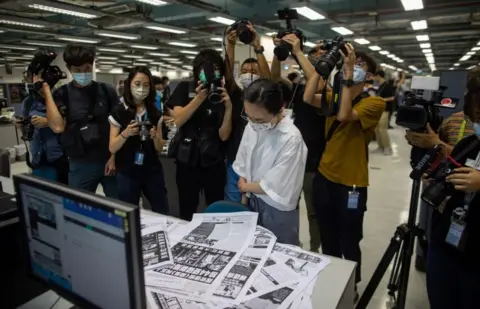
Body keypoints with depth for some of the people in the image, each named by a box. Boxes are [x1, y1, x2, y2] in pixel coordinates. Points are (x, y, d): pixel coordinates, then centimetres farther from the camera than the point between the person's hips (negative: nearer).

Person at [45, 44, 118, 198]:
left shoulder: (107, 90, -1)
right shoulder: (62, 94, -1)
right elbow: (58, 126, -14)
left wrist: (114, 157, -5)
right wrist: (46, 90, -13)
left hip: (110, 160, 0)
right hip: (80, 165, 0)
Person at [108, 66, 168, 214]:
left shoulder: (156, 113, 3)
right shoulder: (118, 112, -6)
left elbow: (159, 149, 4)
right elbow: (112, 148, -6)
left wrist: (155, 137, -16)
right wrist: (125, 133, -23)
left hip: (153, 172, 3)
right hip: (127, 174, -2)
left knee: (163, 214, 8)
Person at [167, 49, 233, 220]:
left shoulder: (223, 94, 1)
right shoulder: (185, 89, 1)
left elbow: (224, 135, -7)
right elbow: (178, 121, -13)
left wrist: (228, 107, -20)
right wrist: (199, 98, -21)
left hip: (214, 162, 1)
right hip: (187, 160, 0)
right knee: (186, 212, 9)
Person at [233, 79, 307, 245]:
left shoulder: (291, 139, -27)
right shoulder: (251, 127, -8)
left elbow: (275, 188, -20)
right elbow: (243, 166, 2)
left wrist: (245, 186, -6)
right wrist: (244, 197, -3)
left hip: (277, 211, -5)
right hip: (252, 202, 6)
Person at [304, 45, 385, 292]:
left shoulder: (374, 103, -11)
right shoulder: (334, 96, 6)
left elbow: (344, 115, -28)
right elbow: (308, 99, -12)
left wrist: (348, 73, -27)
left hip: (350, 183, -5)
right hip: (324, 176, 6)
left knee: (348, 243, 10)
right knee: (327, 239, 21)